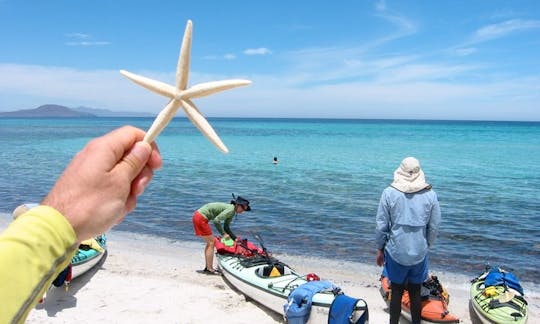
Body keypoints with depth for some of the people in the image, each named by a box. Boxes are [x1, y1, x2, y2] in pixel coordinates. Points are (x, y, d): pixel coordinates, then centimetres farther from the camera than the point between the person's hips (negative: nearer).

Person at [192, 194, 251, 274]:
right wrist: (223, 234, -17)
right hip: (201, 218, -10)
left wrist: (235, 238, 15)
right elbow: (216, 220, -25)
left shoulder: (232, 212, 12)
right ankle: (210, 269, 3)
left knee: (209, 243, 17)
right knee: (211, 243, -3)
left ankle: (207, 267, 25)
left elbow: (226, 227, 20)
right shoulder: (231, 210, -18)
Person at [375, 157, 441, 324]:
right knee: (415, 293, 15)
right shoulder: (430, 194, -6)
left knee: (396, 292, 12)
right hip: (419, 252, 1)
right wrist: (426, 245, 15)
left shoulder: (389, 193, -10)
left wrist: (380, 249, 5)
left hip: (396, 252, -1)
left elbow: (381, 225, -7)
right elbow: (434, 227, -1)